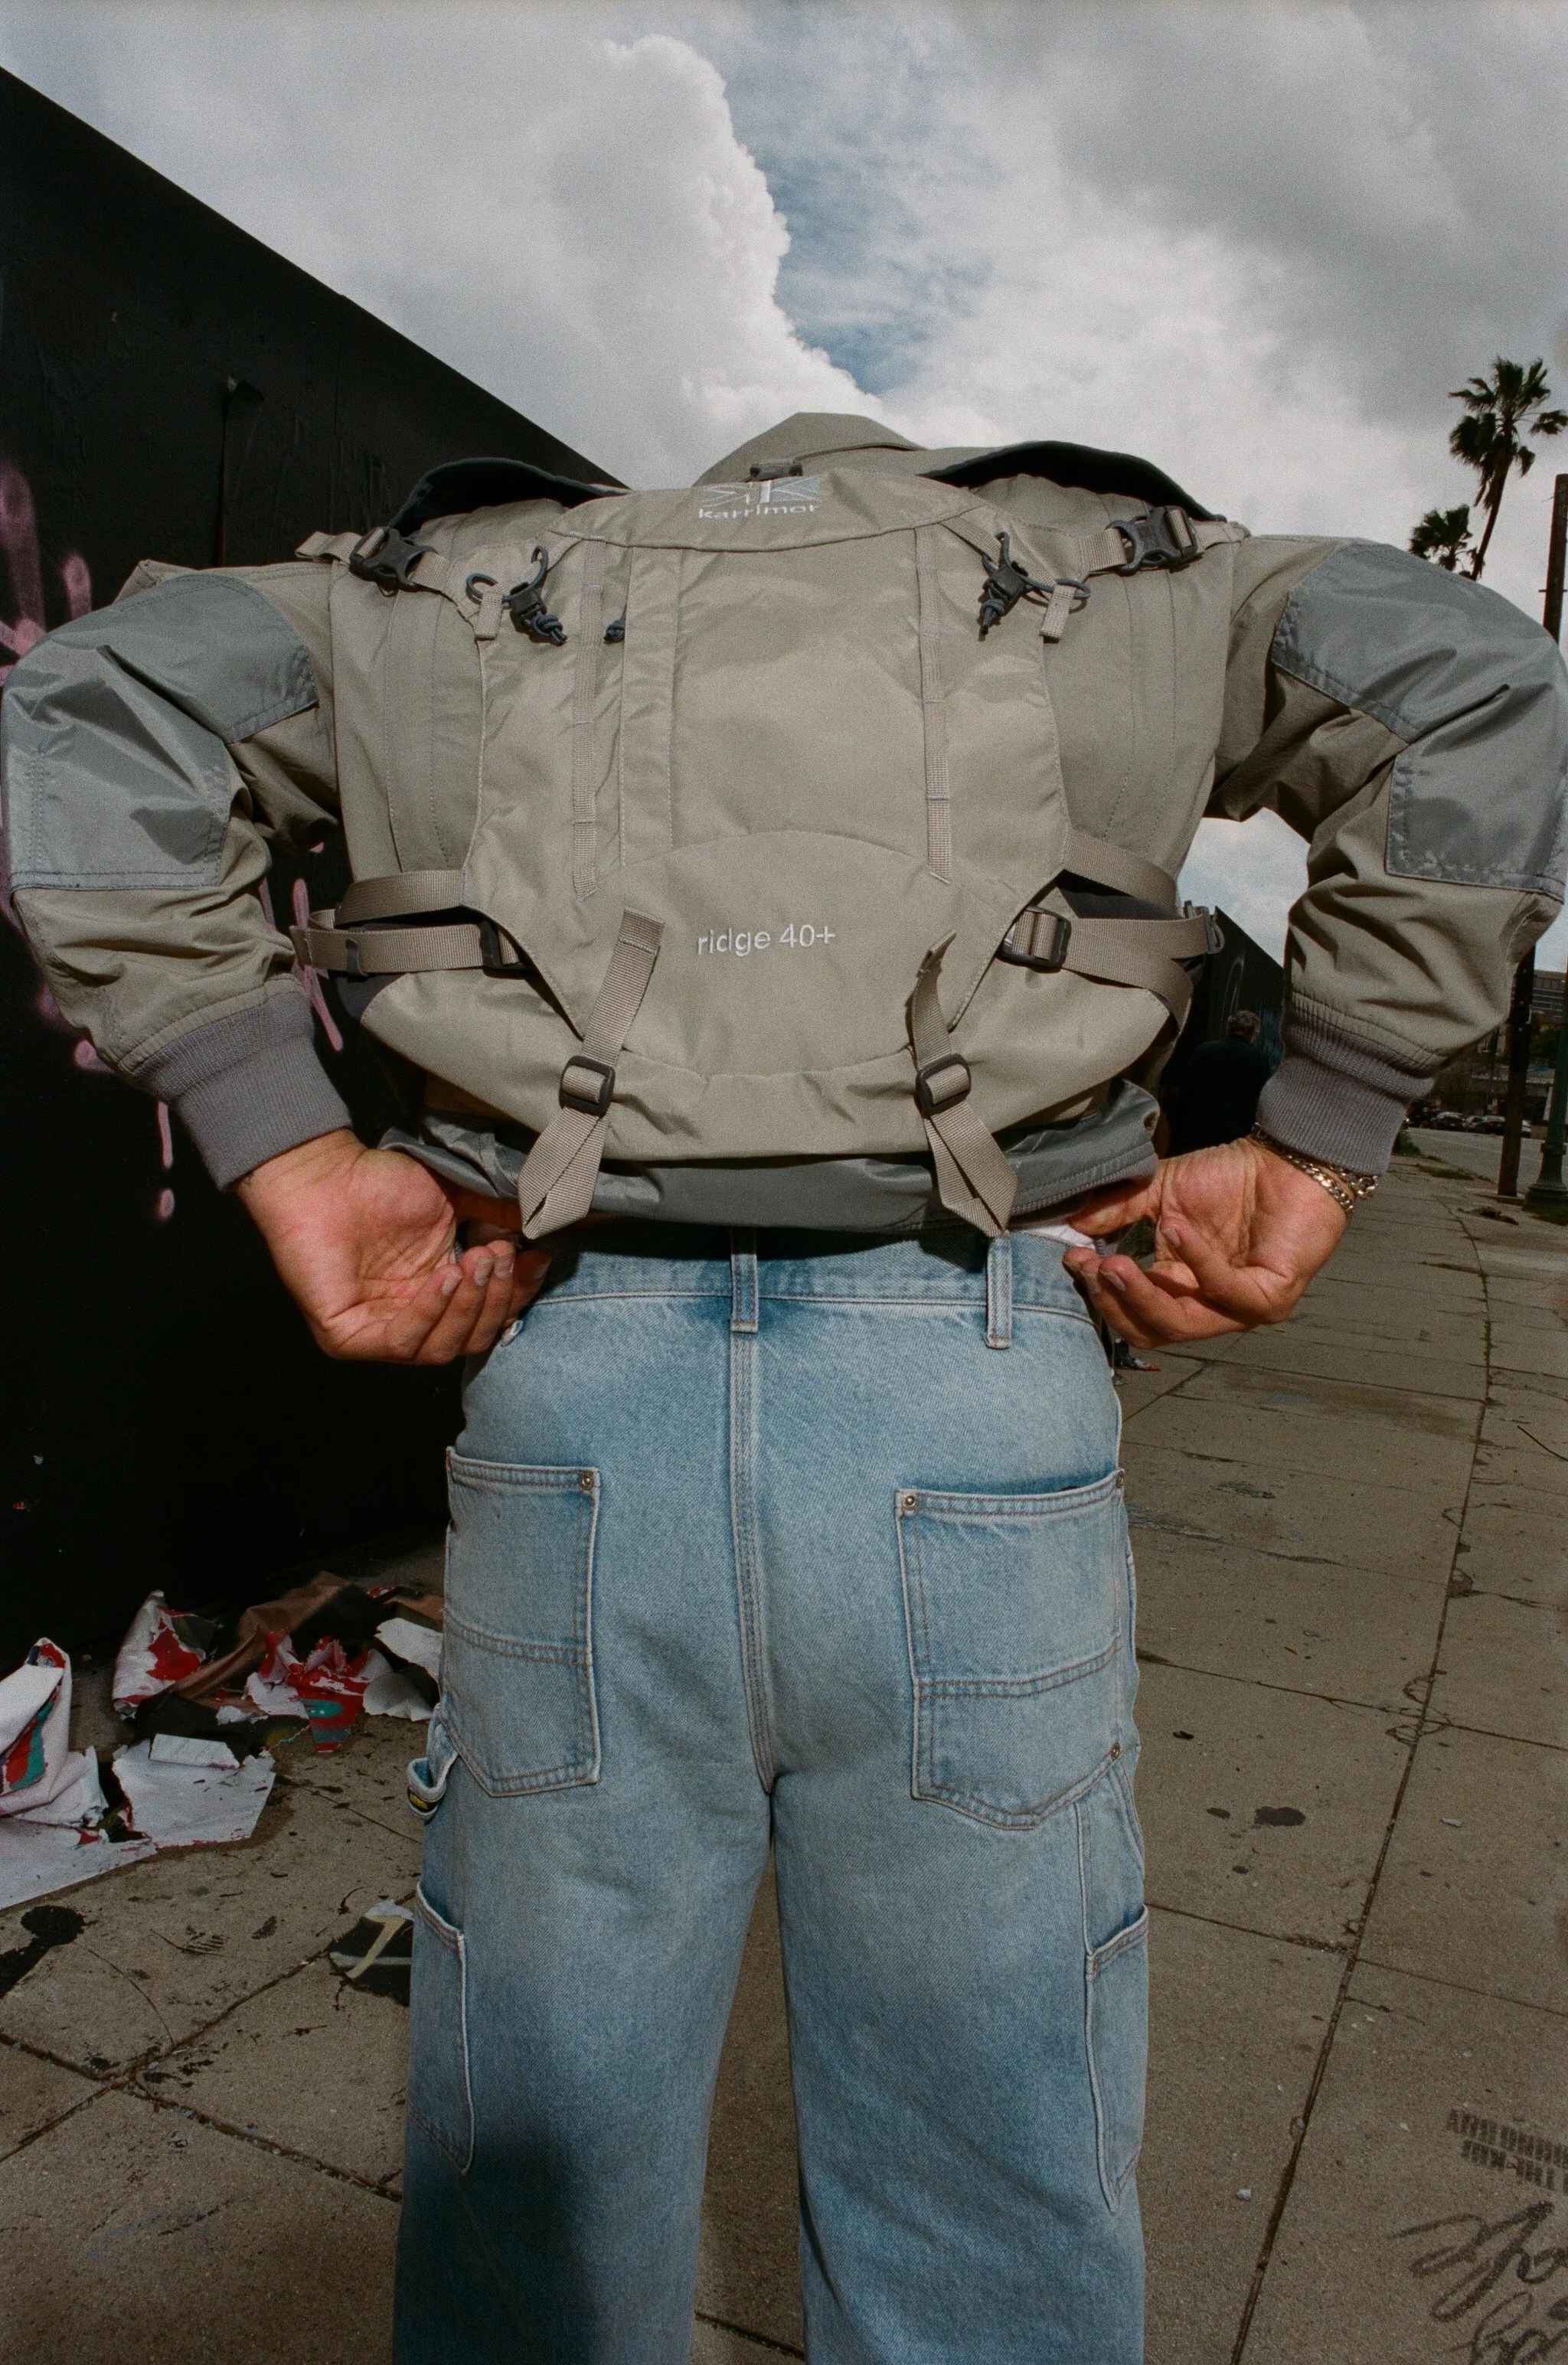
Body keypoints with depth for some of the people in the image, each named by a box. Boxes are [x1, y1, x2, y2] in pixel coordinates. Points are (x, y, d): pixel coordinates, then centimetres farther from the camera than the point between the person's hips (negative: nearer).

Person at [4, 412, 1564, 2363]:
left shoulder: (496, 589, 19)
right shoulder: (1099, 587, 17)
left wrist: (290, 1158, 1)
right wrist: (1308, 1152, 2)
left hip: (574, 1412, 2)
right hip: (975, 1415, 0)